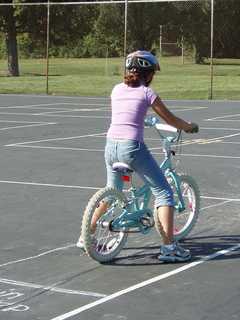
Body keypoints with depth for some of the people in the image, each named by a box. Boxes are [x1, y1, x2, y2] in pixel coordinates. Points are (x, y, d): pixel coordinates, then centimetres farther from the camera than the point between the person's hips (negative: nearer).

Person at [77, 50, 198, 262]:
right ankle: (169, 246, -6)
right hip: (132, 147, -6)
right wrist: (189, 126, 25)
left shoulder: (117, 90, 14)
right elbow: (170, 119, 7)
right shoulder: (146, 92, 0)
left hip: (111, 145, 6)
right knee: (163, 192, 2)